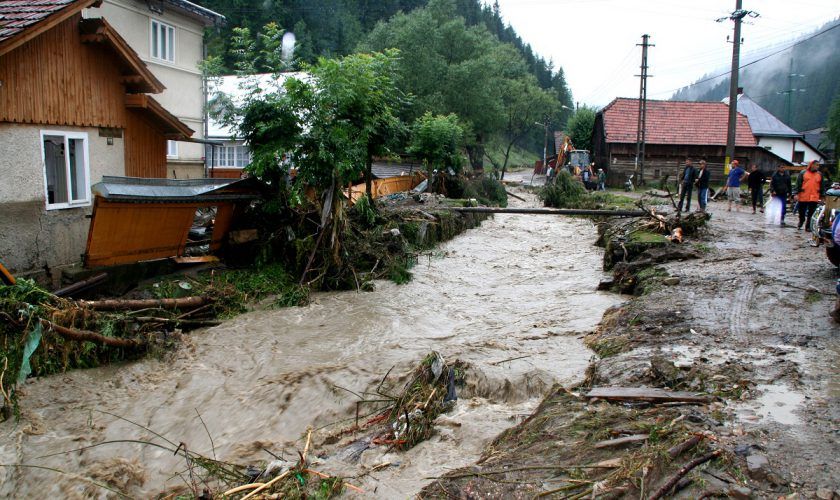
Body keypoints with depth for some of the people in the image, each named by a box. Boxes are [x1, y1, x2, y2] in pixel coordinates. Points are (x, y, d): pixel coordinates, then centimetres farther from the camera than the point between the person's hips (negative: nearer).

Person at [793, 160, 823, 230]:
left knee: (811, 214, -2)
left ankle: (808, 226, 5)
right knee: (802, 213, 10)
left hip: (814, 198, 2)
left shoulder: (819, 174, 11)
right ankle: (800, 223, 31)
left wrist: (821, 196, 13)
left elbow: (821, 186, 16)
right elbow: (798, 184, -1)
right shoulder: (803, 173, 2)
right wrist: (796, 194, -9)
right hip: (803, 197, -1)